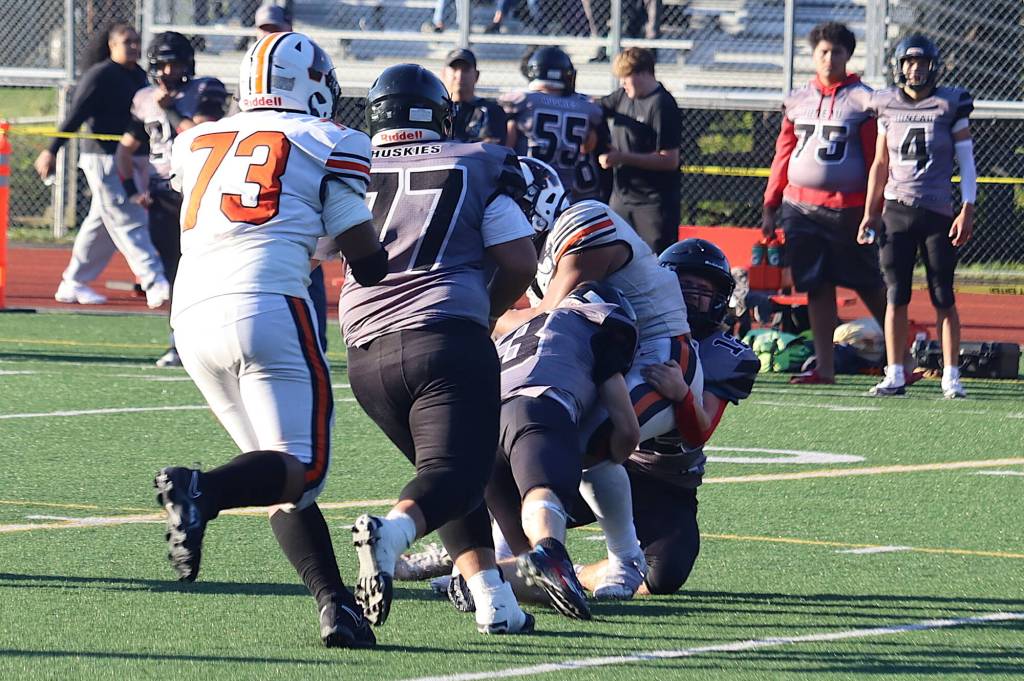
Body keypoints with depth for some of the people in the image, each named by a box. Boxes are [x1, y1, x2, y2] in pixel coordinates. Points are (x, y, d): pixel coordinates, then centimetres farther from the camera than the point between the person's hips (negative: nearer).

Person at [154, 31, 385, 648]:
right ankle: (203, 491, -34)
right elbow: (365, 256, 7)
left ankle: (335, 604, -2)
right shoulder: (330, 145, 9)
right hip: (267, 307, -6)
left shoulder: (196, 142, 22)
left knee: (284, 475, 12)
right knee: (304, 466, -6)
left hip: (192, 316, 6)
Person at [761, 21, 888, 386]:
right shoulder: (798, 100, 12)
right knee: (817, 288, 6)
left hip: (848, 208, -4)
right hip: (800, 207, 4)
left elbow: (876, 160, -3)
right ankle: (824, 367, 10)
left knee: (869, 287, -1)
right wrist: (770, 206, 13)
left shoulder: (862, 100, -2)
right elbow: (783, 155, 16)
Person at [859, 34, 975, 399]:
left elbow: (967, 163, 1)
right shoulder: (888, 106, 9)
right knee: (897, 296, 1)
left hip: (938, 212, -2)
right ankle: (894, 376, 5)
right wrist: (870, 213, 13)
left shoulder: (950, 106, 0)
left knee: (943, 297, -2)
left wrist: (967, 210, -7)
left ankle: (951, 376, 3)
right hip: (896, 211, 2)